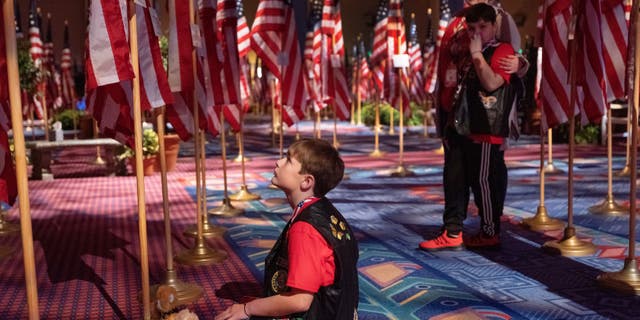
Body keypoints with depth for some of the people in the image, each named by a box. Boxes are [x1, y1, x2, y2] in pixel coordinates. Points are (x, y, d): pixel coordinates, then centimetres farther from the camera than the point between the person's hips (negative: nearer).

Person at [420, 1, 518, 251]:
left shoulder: (503, 51, -5)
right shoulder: (468, 53, 19)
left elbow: (492, 83, -22)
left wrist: (476, 54, -16)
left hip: (486, 129, -8)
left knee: (484, 179, -1)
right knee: (455, 179, 7)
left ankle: (490, 233, 14)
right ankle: (452, 233, 12)